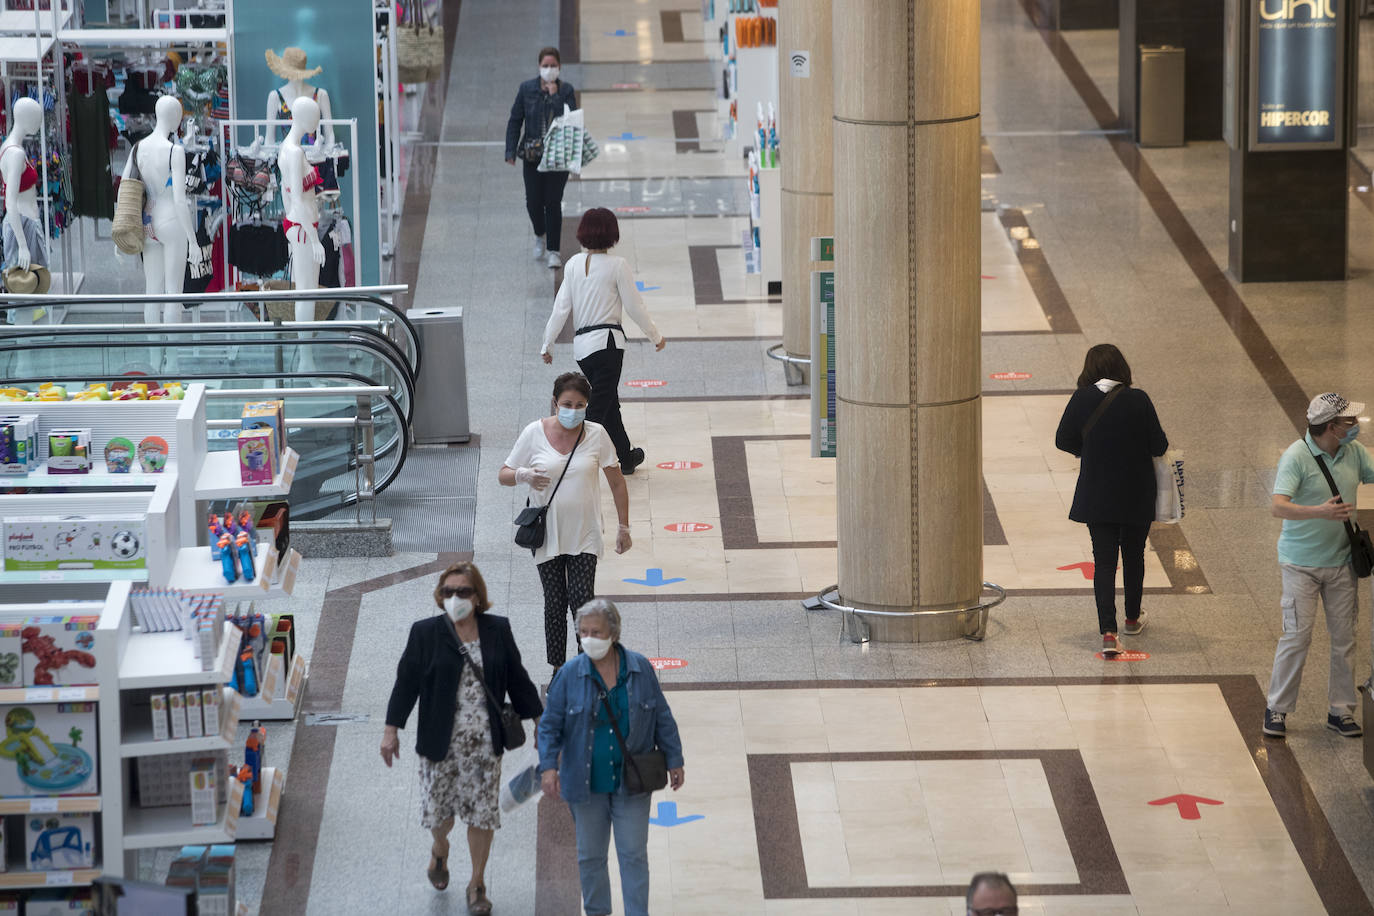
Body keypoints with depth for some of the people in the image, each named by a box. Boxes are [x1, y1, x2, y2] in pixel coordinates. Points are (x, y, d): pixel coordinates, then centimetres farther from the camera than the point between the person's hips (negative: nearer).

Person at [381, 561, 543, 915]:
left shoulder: (498, 630, 1)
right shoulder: (425, 633, -4)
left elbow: (517, 680, 8)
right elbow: (406, 682, -2)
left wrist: (540, 722, 10)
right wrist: (391, 729, -3)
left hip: (485, 742, 1)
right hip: (441, 742, -1)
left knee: (482, 814, 3)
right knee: (438, 810, 7)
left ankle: (477, 885, 18)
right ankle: (440, 849, 42)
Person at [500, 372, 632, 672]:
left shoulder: (596, 434, -4)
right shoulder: (534, 433, -6)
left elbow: (617, 482, 5)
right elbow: (504, 475, 2)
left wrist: (624, 528, 4)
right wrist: (524, 476, -21)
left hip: (584, 535, 0)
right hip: (547, 534, 0)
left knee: (581, 598, -11)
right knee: (555, 603, 4)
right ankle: (558, 669, 18)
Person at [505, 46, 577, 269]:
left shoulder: (566, 90, -1)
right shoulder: (527, 88, 1)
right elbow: (515, 121, 4)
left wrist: (555, 96, -16)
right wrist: (511, 151, -1)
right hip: (533, 155, 1)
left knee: (553, 202, -5)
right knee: (533, 202, 2)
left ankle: (553, 251, 4)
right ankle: (540, 236, 34)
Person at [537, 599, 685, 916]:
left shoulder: (640, 669, -4)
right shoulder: (569, 674, -7)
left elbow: (662, 718, 5)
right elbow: (550, 724, -4)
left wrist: (674, 760, 7)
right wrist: (548, 766, -16)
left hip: (631, 781, 0)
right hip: (586, 782, 0)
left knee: (634, 854, 2)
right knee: (590, 855, 11)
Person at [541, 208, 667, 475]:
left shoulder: (573, 264, 5)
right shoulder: (617, 265, -9)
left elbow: (561, 308, 4)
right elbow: (635, 307, -5)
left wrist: (547, 345, 12)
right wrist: (656, 337, 8)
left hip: (581, 344, 6)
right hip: (607, 342, -6)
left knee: (609, 403, 22)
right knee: (598, 409, -6)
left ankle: (626, 458, 37)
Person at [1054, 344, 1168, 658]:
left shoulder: (1082, 401, -11)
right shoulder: (1138, 400, -14)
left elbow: (1063, 441, 0)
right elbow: (1159, 446, -10)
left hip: (1097, 496, 0)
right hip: (1136, 496, 0)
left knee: (1104, 561, 3)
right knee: (1134, 556, 20)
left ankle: (1108, 632, -10)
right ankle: (1133, 618, 37)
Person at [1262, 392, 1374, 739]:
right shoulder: (1297, 456, -16)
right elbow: (1279, 506, -25)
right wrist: (1320, 512, -40)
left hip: (1341, 561, 5)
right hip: (1302, 563, -5)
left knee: (1344, 636, 7)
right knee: (1297, 635, -6)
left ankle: (1341, 710, 17)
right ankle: (1277, 708, 7)